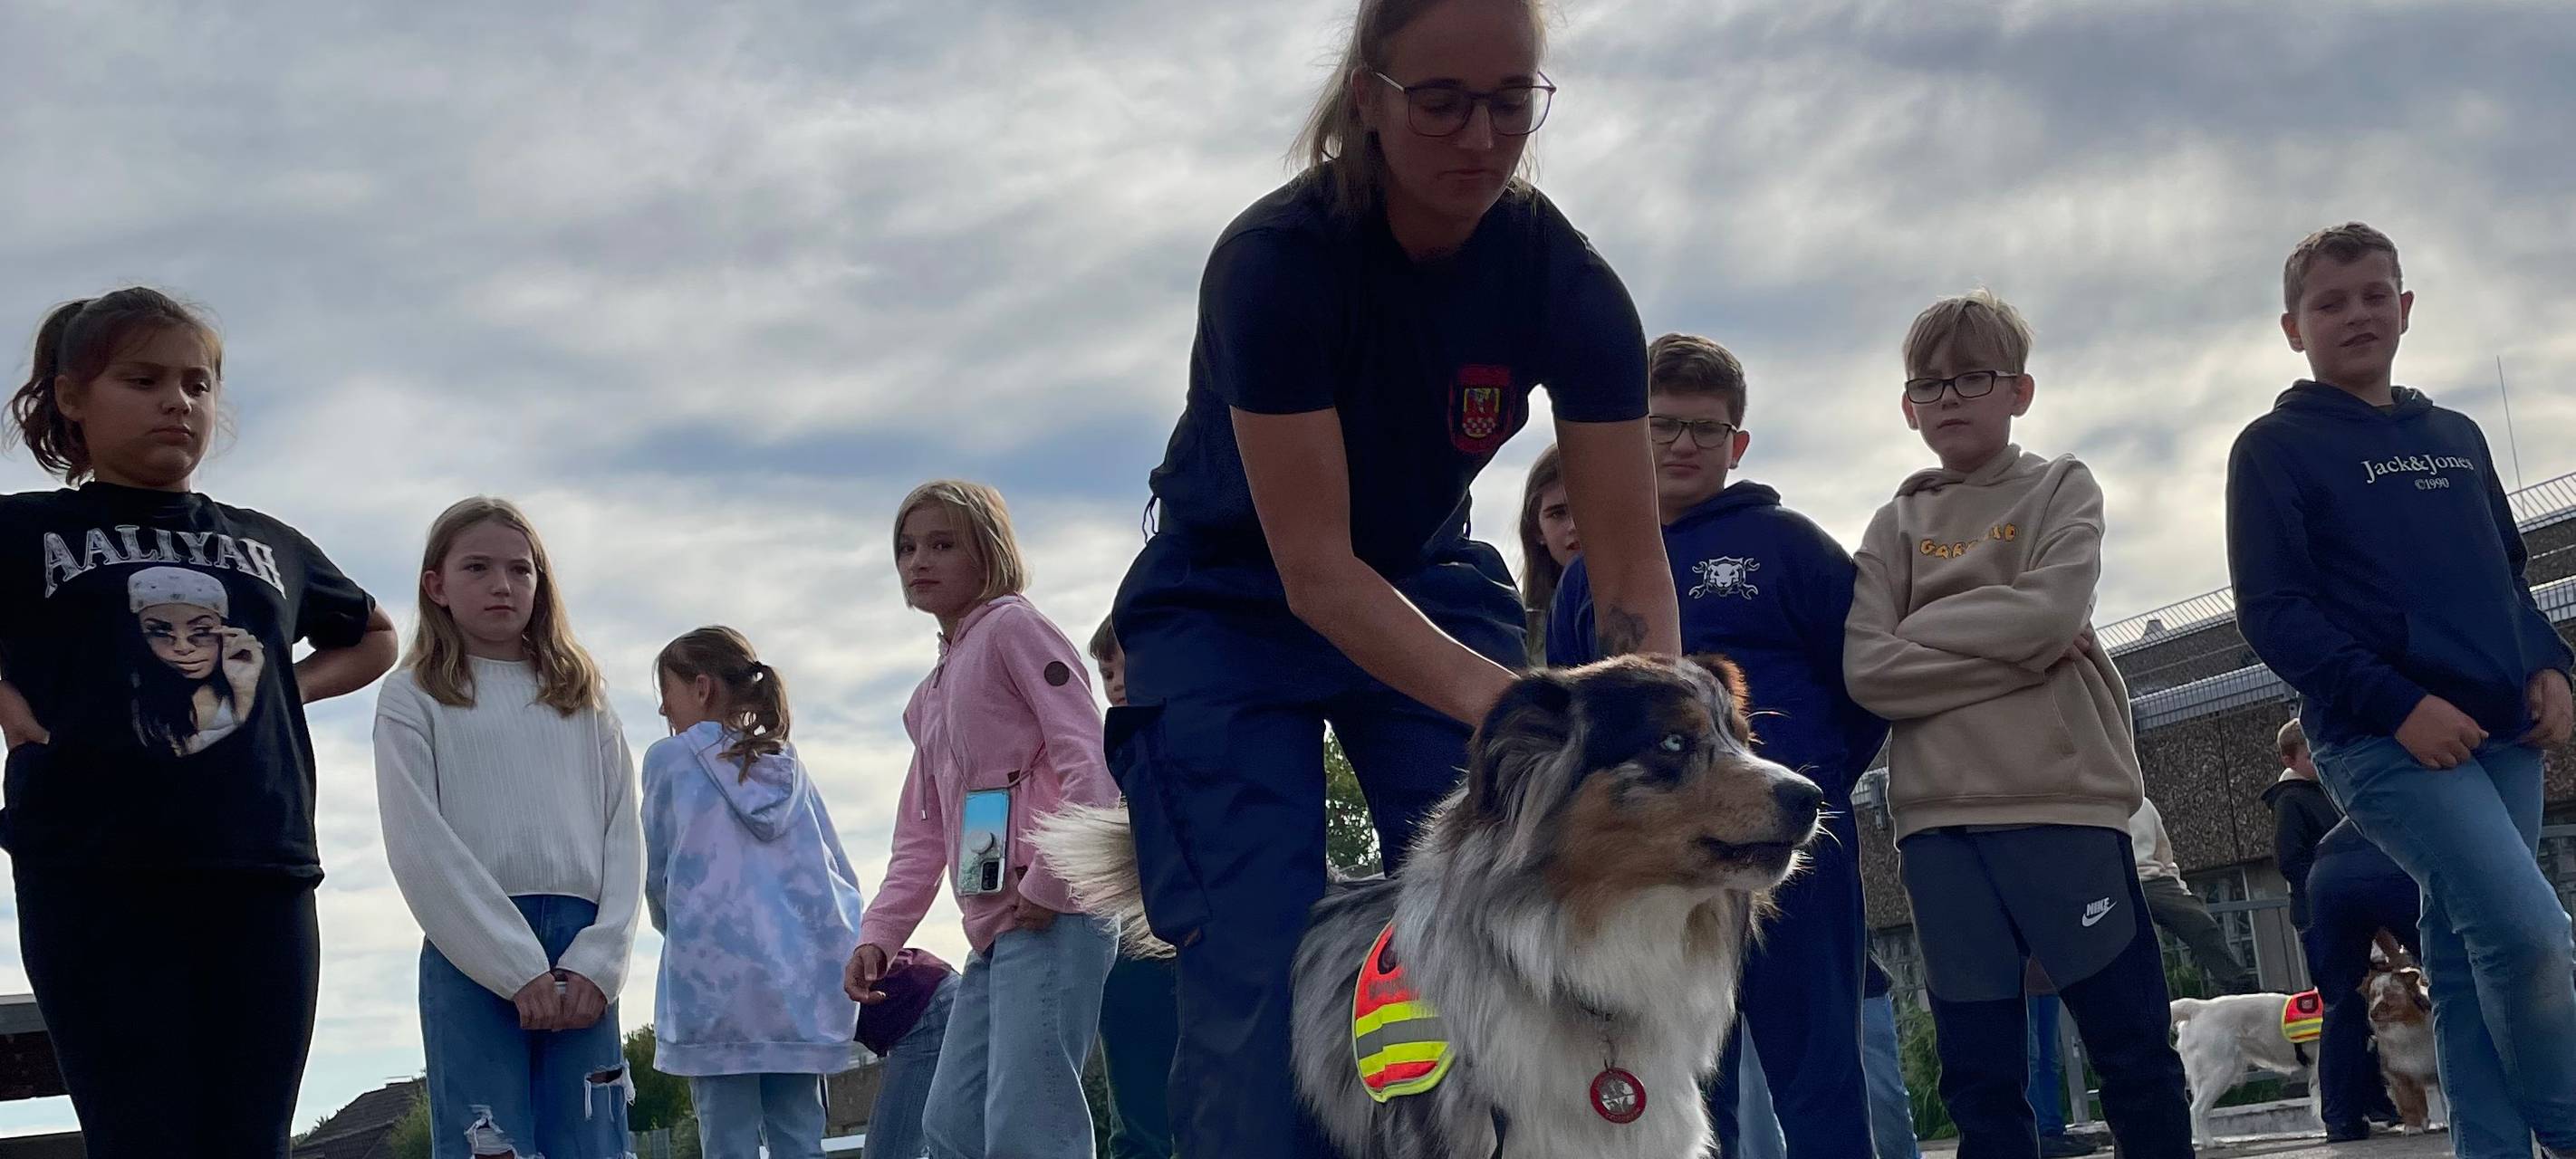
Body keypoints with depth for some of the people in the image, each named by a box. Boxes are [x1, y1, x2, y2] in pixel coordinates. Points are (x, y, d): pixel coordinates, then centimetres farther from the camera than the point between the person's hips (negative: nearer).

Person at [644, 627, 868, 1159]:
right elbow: (842, 875, 14)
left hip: (715, 973, -4)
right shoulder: (789, 764, 16)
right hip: (804, 978, 4)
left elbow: (655, 872, 11)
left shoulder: (670, 759, 4)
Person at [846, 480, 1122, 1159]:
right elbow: (922, 839, 23)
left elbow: (1092, 758, -11)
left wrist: (1050, 885, -17)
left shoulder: (1011, 627, 0)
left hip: (1054, 916, -10)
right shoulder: (929, 701, 26)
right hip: (994, 931, 10)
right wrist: (878, 935, 10)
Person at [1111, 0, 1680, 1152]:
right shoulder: (1276, 259, -28)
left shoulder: (1567, 282, -17)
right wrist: (1504, 702, -44)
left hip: (1426, 592, 4)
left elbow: (1629, 566, -17)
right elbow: (1314, 570, -31)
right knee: (1257, 990, -16)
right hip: (1232, 613, -3)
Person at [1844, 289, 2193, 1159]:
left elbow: (2049, 613, -12)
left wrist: (1921, 627, -3)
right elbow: (1868, 672, -3)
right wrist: (2019, 654, -9)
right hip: (1939, 819, 2)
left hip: (2067, 800, -2)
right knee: (1979, 1076, 4)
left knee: (2134, 1051, 1)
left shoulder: (2062, 489, 8)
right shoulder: (1896, 525, 13)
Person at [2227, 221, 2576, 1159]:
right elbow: (2271, 613, -7)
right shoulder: (2274, 448, 0)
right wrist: (2397, 705, -16)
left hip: (2500, 735, 6)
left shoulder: (2456, 437, 19)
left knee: (2472, 955, 5)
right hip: (2380, 739, -6)